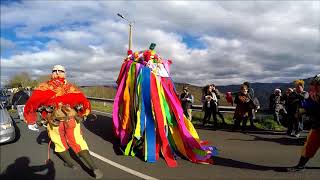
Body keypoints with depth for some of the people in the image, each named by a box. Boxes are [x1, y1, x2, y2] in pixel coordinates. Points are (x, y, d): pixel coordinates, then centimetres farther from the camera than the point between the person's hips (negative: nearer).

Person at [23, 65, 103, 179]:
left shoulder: (44, 87, 9)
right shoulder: (71, 87, 13)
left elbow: (32, 102, 0)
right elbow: (85, 103, 10)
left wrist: (30, 122, 9)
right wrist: (82, 116, 26)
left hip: (54, 123, -1)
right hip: (71, 121, 1)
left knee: (60, 144, 22)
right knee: (79, 143, 9)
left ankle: (70, 164, 37)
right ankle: (94, 168, 2)